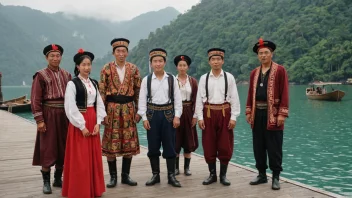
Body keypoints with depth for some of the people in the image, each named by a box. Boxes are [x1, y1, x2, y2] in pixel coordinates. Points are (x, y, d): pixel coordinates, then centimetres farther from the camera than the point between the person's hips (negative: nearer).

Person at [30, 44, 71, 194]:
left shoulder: (66, 75, 10)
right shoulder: (41, 75, -4)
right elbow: (35, 100, -9)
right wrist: (39, 120, -14)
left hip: (64, 115, 5)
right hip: (48, 115, -4)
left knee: (63, 148, 10)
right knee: (47, 149, 1)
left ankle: (58, 179, 24)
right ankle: (46, 182, 14)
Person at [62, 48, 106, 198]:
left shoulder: (94, 83, 10)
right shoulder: (72, 84, -7)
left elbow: (99, 104, 8)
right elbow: (70, 108, -13)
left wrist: (98, 123, -4)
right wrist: (82, 126, -15)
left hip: (93, 122, 6)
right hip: (79, 123, -6)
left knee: (94, 156, 11)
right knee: (80, 159, 0)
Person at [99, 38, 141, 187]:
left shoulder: (133, 69, 5)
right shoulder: (107, 69, -1)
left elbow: (138, 91, 7)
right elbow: (101, 92, -3)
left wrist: (138, 111, 2)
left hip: (128, 109, 2)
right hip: (112, 109, -2)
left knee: (130, 143, 5)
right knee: (111, 143, 2)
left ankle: (125, 175, 18)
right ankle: (113, 176, 14)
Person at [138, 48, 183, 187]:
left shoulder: (172, 79, 2)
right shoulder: (146, 80, 1)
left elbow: (177, 99, 2)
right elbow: (142, 100, 1)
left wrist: (177, 116, -6)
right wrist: (144, 118, -6)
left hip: (168, 113, 0)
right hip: (152, 114, 0)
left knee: (169, 146, 3)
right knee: (153, 146, 6)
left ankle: (171, 176, 14)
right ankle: (155, 175, 19)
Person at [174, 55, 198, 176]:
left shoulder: (193, 81, 4)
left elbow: (195, 99, 2)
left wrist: (195, 115, -4)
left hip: (188, 113, 1)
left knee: (188, 140, 6)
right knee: (175, 141, 3)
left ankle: (187, 167, 16)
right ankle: (176, 167, 13)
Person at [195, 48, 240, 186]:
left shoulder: (229, 77, 1)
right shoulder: (204, 78, 3)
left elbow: (234, 98, 0)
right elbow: (199, 99, 3)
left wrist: (233, 117, -5)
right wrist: (200, 117, -3)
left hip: (225, 113, -1)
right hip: (208, 113, 1)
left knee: (225, 146, 4)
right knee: (209, 146, 6)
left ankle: (223, 175, 18)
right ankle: (212, 174, 20)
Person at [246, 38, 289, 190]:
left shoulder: (280, 70, -3)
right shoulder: (254, 73, 12)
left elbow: (284, 93, -8)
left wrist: (282, 114, -15)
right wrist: (248, 112, 8)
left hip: (273, 114, -5)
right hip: (257, 113, 5)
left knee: (274, 148, 1)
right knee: (258, 147, 11)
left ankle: (275, 177, 13)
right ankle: (262, 174, 23)